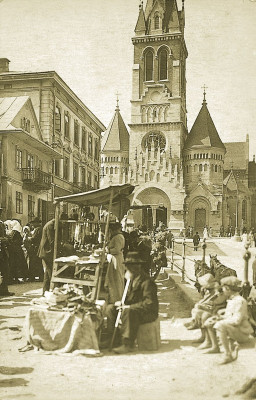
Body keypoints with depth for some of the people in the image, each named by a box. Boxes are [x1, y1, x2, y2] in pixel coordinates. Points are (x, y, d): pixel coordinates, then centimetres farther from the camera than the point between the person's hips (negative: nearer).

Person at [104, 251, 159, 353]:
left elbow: (149, 303, -26)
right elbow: (129, 297, 18)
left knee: (128, 311, -37)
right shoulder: (131, 280, 10)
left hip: (148, 313, -9)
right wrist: (122, 302, -5)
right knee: (110, 308, 0)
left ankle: (127, 344, -31)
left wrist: (130, 306, -28)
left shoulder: (147, 282, -19)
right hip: (133, 309, 9)